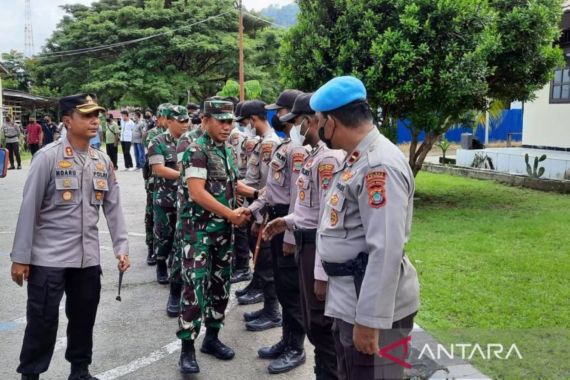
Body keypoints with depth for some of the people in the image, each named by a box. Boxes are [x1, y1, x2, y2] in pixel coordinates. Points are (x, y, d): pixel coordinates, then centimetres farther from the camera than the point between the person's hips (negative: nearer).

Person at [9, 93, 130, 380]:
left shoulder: (103, 161, 6)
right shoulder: (48, 157, -10)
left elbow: (113, 208, 9)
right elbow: (29, 209, -9)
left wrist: (121, 247, 3)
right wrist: (20, 257, -9)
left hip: (88, 258, 5)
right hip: (48, 258, -5)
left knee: (84, 318, 15)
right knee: (42, 320, 4)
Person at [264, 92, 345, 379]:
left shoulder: (329, 158, -21)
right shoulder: (315, 155, 11)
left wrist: (322, 272, -23)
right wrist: (287, 222, 11)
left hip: (318, 247, -10)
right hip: (308, 243, 10)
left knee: (322, 324, 3)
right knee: (313, 321, 22)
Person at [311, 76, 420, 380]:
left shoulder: (379, 166, -24)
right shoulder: (357, 159, 10)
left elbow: (386, 251, -28)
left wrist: (370, 320, -27)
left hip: (372, 306, -10)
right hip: (348, 299, 10)